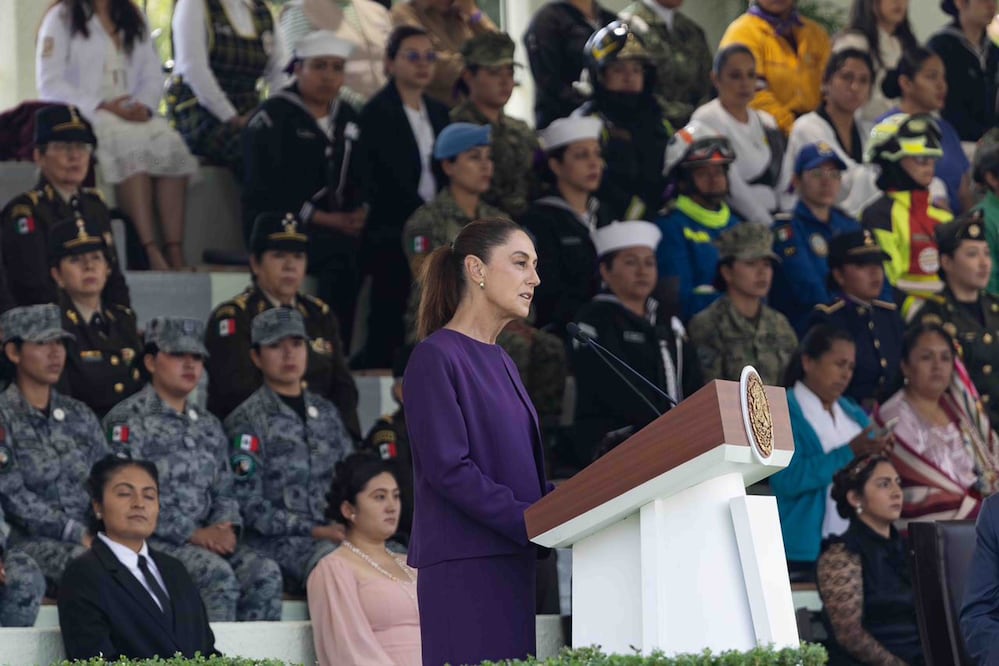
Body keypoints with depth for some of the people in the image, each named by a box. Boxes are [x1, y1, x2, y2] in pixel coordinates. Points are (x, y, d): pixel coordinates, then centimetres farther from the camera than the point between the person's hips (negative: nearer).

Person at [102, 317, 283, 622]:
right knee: (217, 573, -32)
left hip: (205, 538, 6)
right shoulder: (127, 419, 0)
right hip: (151, 539, -6)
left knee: (265, 573, -21)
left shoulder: (209, 426, 22)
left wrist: (225, 528, -3)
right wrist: (192, 534, -16)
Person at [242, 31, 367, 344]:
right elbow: (265, 187, -11)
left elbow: (359, 181, 19)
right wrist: (321, 219, -18)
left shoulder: (348, 119, 20)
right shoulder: (271, 118, -2)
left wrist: (360, 212, -5)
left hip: (336, 226, 6)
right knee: (343, 249, -35)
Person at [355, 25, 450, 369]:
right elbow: (397, 182, -13)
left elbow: (445, 174, 14)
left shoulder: (438, 112, 15)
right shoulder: (378, 114, -6)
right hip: (394, 234, -6)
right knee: (390, 328, -8)